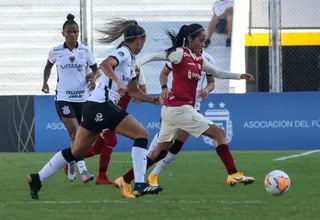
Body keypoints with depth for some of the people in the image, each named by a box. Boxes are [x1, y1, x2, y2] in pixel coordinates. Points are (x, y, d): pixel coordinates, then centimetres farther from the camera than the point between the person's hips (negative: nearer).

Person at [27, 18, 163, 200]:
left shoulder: (131, 60, 22)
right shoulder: (123, 52, -7)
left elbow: (133, 91, 31)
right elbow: (105, 65, -27)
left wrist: (153, 100, 21)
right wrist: (118, 82, -38)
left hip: (95, 108, 10)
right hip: (102, 105, -10)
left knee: (77, 151, 12)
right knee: (142, 134, -9)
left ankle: (37, 179, 14)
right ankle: (139, 185, -16)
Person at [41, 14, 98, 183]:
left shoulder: (85, 51, 1)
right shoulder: (56, 52, 0)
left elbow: (96, 69, 8)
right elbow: (48, 66, 20)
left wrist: (93, 77, -13)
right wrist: (45, 82, 9)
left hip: (81, 98, 3)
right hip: (63, 98, -3)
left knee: (76, 134, 11)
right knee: (75, 132, -18)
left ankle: (71, 165, 34)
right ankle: (82, 169, -23)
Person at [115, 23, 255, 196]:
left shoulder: (199, 60, 15)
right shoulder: (180, 54, -8)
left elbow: (218, 73, 21)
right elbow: (154, 56, -14)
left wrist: (239, 76, 11)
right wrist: (137, 65, -30)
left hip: (171, 109, 9)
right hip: (179, 108, -9)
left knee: (158, 152, 11)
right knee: (219, 133, -6)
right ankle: (233, 175, -8)